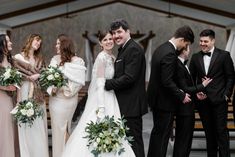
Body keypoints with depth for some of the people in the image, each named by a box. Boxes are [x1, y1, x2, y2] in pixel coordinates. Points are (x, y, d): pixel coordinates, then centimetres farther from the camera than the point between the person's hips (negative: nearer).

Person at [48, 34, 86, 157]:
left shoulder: (77, 61, -5)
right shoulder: (54, 60, 8)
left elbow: (79, 81, -9)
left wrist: (66, 88, -16)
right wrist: (51, 89, -11)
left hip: (69, 99, -4)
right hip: (55, 99, 4)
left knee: (69, 129, 0)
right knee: (58, 128, 9)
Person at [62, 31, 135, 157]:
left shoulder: (111, 57, 11)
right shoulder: (102, 57, -15)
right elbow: (100, 83, -20)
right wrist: (101, 107, -25)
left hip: (109, 99, 9)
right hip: (101, 99, -9)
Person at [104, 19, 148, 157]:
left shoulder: (134, 49, -15)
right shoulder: (124, 49, 17)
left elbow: (129, 78, -22)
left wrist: (107, 83, -14)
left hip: (132, 105, -10)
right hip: (127, 104, 10)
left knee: (134, 141, -3)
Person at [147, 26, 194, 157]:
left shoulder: (161, 48, 7)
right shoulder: (170, 54, -23)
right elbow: (167, 82, -25)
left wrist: (178, 91, 11)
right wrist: (181, 96, -14)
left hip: (155, 97, 10)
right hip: (165, 101, -10)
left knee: (157, 131, 21)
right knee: (163, 135, 2)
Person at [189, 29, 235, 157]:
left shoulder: (224, 55, -1)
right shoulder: (195, 57, 9)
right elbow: (191, 78, 12)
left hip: (219, 99, -3)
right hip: (202, 100, 3)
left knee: (221, 130, -2)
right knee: (209, 131, 10)